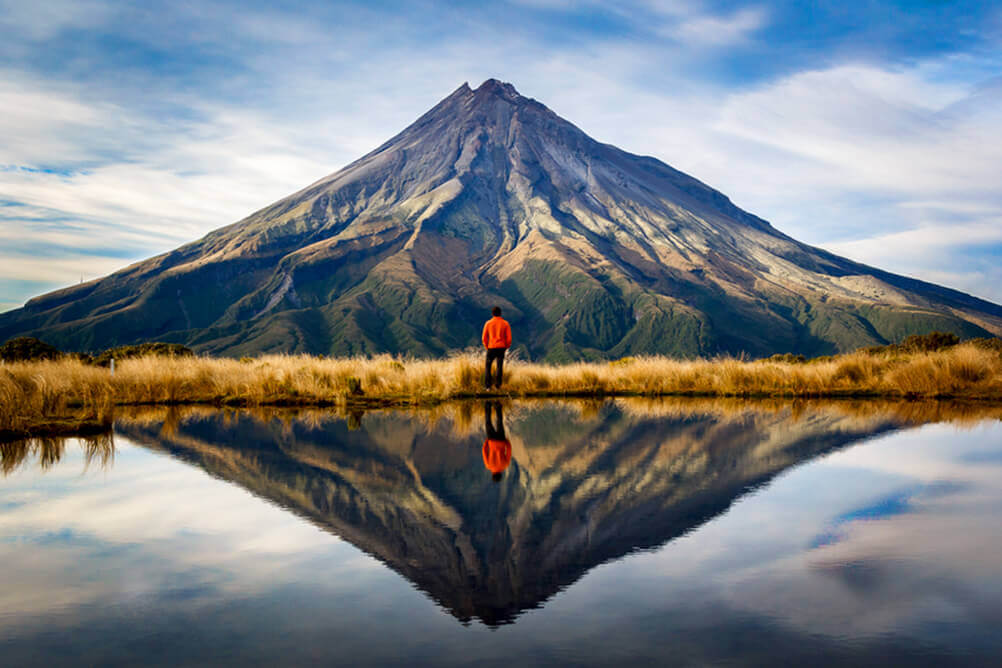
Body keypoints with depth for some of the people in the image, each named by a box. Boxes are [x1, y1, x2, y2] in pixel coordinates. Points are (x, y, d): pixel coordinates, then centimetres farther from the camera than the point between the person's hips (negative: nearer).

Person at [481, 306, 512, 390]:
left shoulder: (488, 323, 0)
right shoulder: (505, 323, 1)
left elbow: (484, 338, 0)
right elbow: (509, 338, -3)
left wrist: (486, 347, 15)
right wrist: (506, 347, 13)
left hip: (491, 348, 0)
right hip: (501, 348, 0)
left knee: (488, 366, 9)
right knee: (500, 366, 11)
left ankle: (487, 385, 0)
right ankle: (498, 384, 5)